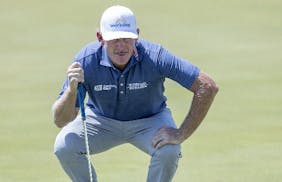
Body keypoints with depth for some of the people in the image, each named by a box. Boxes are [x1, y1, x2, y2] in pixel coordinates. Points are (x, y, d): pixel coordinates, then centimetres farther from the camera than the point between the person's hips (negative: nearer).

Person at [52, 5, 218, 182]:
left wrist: (181, 134, -30)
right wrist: (72, 89, -45)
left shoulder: (155, 56, -31)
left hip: (150, 120, -1)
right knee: (64, 146, -24)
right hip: (102, 120, 1)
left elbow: (208, 87, -30)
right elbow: (60, 120, -24)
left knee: (169, 151, -32)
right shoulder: (86, 61, -27)